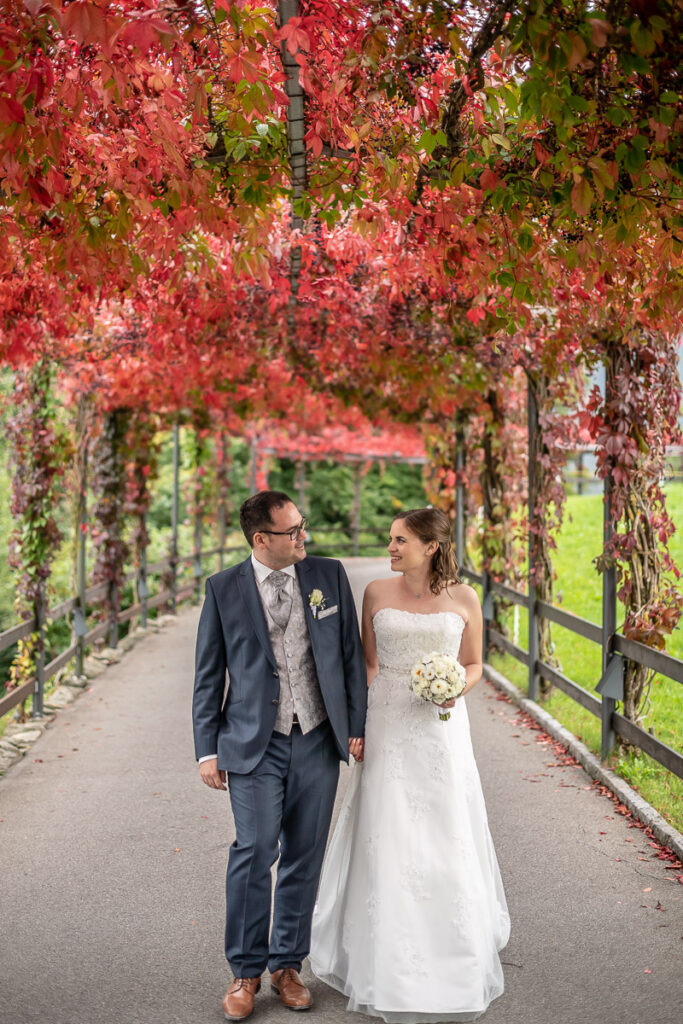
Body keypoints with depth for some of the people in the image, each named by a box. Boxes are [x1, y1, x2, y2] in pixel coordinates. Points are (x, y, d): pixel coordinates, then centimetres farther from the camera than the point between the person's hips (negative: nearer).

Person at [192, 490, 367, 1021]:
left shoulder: (329, 575, 2)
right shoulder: (223, 589, -2)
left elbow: (351, 654, 7)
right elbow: (209, 675, 2)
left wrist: (357, 726, 3)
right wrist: (208, 749, -1)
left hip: (318, 739, 2)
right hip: (255, 743, -2)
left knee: (304, 856, 8)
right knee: (255, 850, -10)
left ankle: (287, 963, 25)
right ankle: (246, 971, 8)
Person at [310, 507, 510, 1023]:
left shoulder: (463, 598, -2)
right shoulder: (377, 593, 0)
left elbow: (474, 664, 7)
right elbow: (368, 664, 5)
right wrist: (355, 724, -1)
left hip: (440, 726, 0)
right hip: (388, 724, 0)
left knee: (446, 837, 6)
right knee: (386, 836, 4)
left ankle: (453, 956, 27)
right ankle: (389, 962, 21)